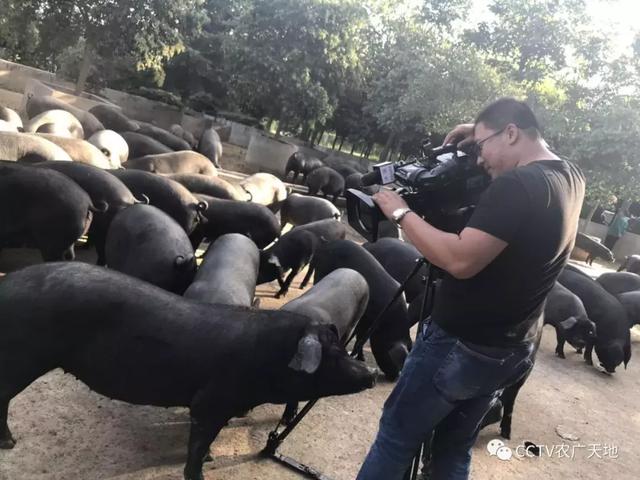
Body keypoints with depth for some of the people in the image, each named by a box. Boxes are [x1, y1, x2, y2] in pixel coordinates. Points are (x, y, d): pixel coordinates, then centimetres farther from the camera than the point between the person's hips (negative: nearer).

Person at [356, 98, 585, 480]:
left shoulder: (515, 186, -22)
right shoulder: (571, 179, 6)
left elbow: (460, 260, -28)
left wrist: (401, 212, -17)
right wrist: (480, 135, 17)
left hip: (460, 345, -8)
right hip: (512, 352, 9)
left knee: (396, 438, 8)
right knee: (455, 449, 21)